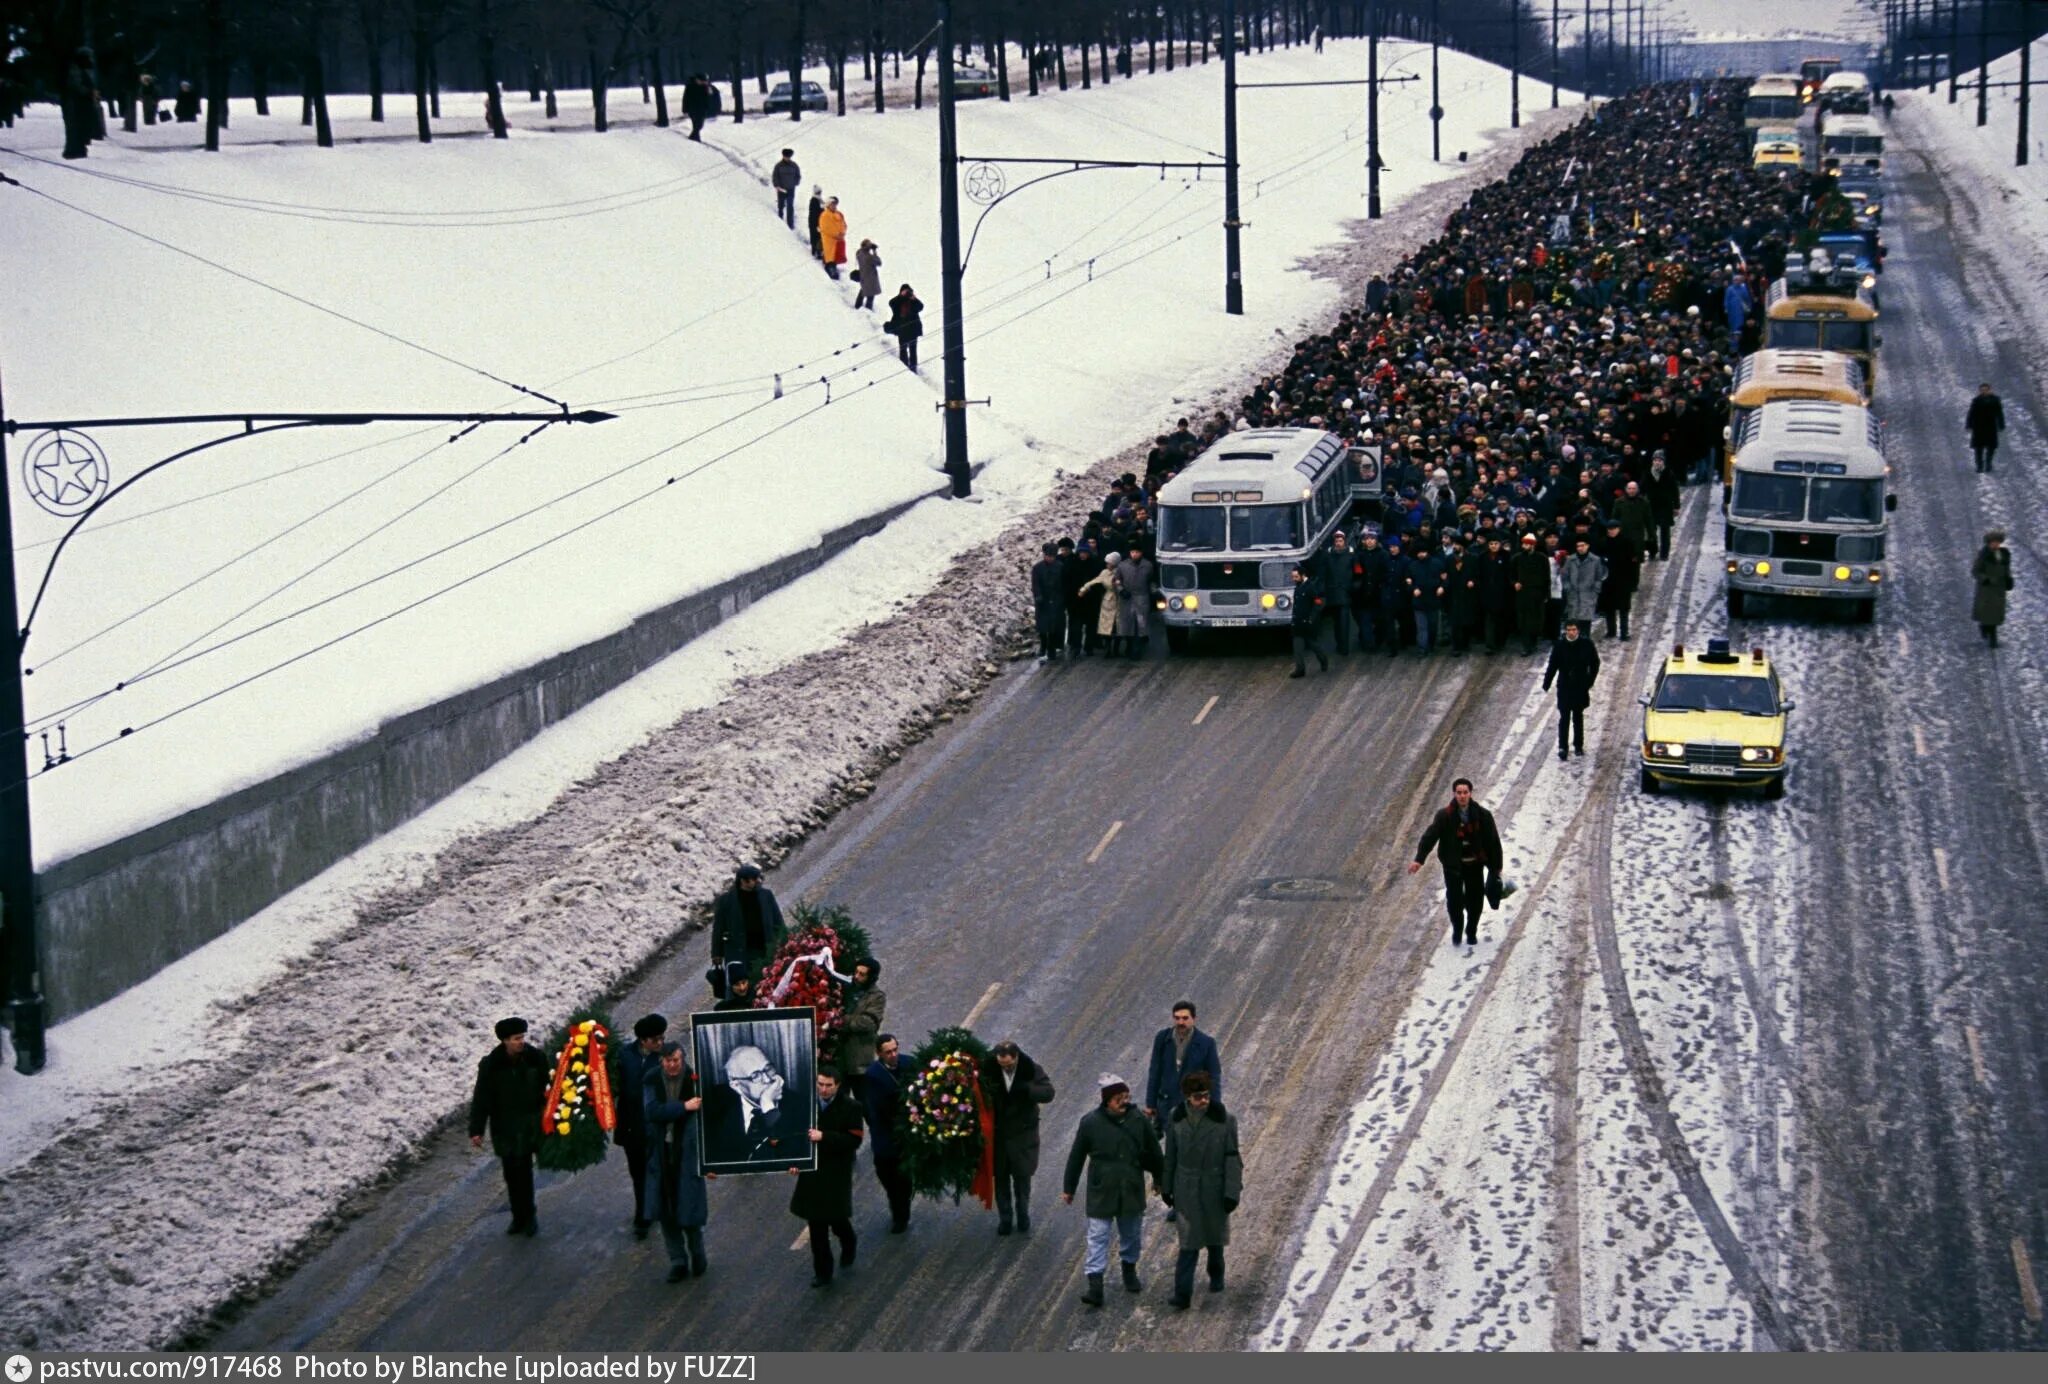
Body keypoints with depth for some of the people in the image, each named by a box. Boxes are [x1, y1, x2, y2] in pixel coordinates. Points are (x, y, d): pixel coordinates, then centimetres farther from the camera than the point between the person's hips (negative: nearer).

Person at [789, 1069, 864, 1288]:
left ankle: (848, 1246, 39)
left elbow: (854, 1140, -17)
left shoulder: (850, 1108, -10)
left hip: (837, 1173, -3)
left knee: (837, 1218, 4)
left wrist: (824, 1137, -25)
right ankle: (822, 1272, 15)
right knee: (816, 1224, 5)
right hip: (812, 1171, 3)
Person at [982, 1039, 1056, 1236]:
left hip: (1023, 1133, -1)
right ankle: (1004, 1219, 25)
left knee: (1022, 1178, 9)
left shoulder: (1031, 1070, -13)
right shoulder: (990, 1069, -11)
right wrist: (987, 1090, -25)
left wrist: (1025, 1089, -35)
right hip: (998, 1133, 1)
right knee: (1001, 1178, 11)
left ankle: (1023, 1219, 26)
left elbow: (1048, 1093, -21)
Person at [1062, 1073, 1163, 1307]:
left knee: (1131, 1235, 18)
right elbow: (1076, 1157, -2)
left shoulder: (1138, 1121, -6)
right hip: (1101, 1193, -3)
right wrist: (1068, 1188, 4)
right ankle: (1094, 1286, -4)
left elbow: (1153, 1154, 7)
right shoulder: (1090, 1123, -12)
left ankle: (1130, 1272, 40)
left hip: (1132, 1192, 3)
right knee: (1098, 1239, -4)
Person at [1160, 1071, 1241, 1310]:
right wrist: (1166, 1187, 8)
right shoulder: (1177, 1120, -8)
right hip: (1186, 1189, 0)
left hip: (1214, 1189, 0)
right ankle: (1183, 1295, -5)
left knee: (1215, 1236, 19)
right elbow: (1170, 1156, 3)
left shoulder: (1225, 1121, -14)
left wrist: (1232, 1193, -13)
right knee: (1189, 1241, -5)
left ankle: (1216, 1275, 45)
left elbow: (1232, 1159, -11)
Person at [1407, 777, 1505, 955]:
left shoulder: (1482, 816, -8)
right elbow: (1430, 837, -19)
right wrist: (1419, 859, -31)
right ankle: (1457, 931, 29)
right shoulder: (1445, 816, -11)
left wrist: (1495, 868, -1)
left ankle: (1471, 933, 31)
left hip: (1475, 865, 1)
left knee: (1475, 901, 7)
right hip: (1453, 866, -1)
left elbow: (1493, 842, -2)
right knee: (1454, 900, 1)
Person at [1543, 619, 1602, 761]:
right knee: (1564, 719, -5)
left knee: (1578, 717, 15)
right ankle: (1563, 748, -3)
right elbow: (1552, 666, -3)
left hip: (1581, 687, 1)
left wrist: (1590, 681, 1)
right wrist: (1546, 684, -7)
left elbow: (1595, 663, 4)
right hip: (1564, 688, -1)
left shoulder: (1586, 645, -7)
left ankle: (1578, 745, 27)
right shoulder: (1559, 646, -9)